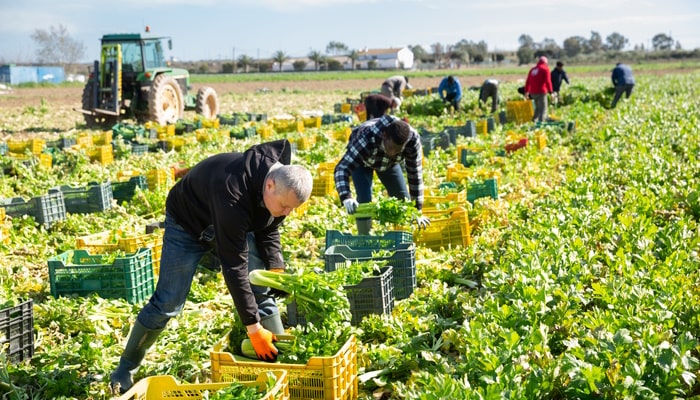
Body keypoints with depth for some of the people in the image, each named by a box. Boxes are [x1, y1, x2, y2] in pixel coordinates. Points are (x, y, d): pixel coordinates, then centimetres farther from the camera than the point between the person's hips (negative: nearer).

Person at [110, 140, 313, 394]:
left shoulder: (281, 179, -22)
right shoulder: (234, 195, -44)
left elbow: (268, 230, -3)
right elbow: (234, 267, -41)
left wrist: (276, 270, -19)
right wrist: (253, 327, -38)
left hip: (234, 224, 6)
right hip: (188, 222, -6)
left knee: (261, 292, -4)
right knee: (167, 303, -5)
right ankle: (125, 370, 13)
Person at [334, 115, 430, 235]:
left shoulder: (413, 140, -37)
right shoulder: (366, 138, -47)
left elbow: (415, 175, -26)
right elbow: (342, 168, -50)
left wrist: (417, 211, -23)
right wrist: (346, 198, -67)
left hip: (389, 162, 3)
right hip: (362, 161, -3)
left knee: (403, 199, -2)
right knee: (364, 199, -21)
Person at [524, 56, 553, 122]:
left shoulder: (532, 69, 17)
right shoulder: (545, 69, -1)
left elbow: (527, 81, 17)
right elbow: (548, 81, -11)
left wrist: (526, 91, 23)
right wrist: (550, 91, -11)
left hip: (533, 92, 6)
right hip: (541, 92, -6)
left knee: (538, 107, 21)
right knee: (543, 108, -6)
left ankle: (534, 120, 16)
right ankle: (541, 121, -16)